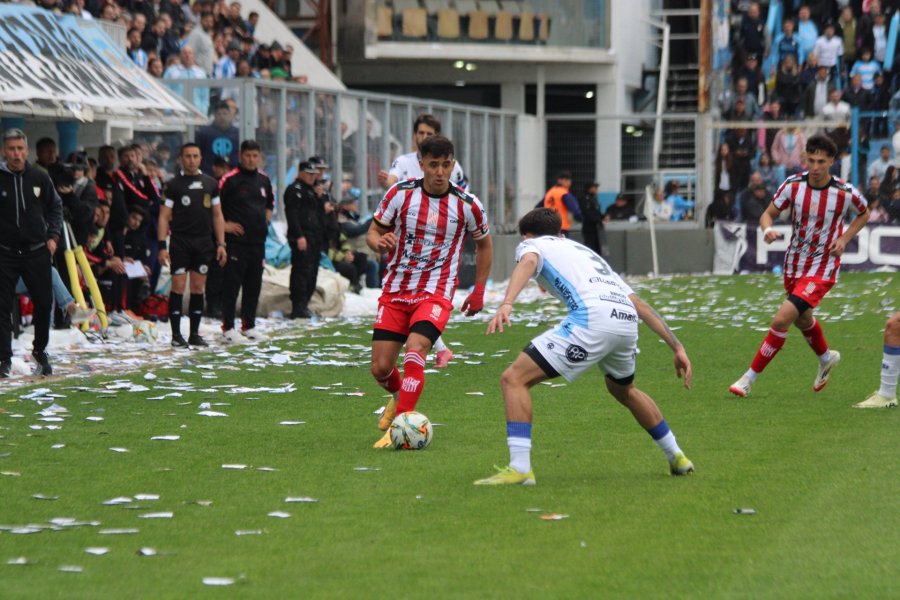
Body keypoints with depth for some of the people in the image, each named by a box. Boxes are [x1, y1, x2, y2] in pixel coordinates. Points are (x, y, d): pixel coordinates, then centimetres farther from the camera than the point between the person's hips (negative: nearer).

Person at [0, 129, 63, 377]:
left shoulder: (40, 177, 0)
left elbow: (55, 207, 13)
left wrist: (53, 236, 3)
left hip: (37, 251, 2)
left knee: (44, 303, 7)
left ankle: (40, 351, 26)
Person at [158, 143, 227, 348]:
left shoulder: (210, 184, 11)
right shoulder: (174, 184, 0)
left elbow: (217, 216, 14)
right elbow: (164, 217, -3)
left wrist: (221, 244, 6)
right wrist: (162, 246, -11)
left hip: (204, 243, 4)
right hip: (180, 241, -3)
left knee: (198, 287, 5)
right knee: (178, 286, -7)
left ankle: (194, 334, 12)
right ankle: (176, 335, -3)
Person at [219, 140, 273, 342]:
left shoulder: (264, 180, 12)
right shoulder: (230, 179, -8)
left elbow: (270, 202, 29)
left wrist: (266, 220, 15)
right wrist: (224, 225, -11)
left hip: (258, 241, 6)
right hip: (237, 240, -6)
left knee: (254, 284, 10)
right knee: (232, 284, -4)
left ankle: (249, 326, 18)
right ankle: (228, 327, 1)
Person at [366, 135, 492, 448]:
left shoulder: (467, 205, -5)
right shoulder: (400, 193, -4)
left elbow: (483, 243, 13)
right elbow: (373, 231, 5)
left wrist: (479, 291, 11)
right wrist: (379, 242, -20)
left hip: (436, 294, -2)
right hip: (395, 291, 2)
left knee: (414, 350, -27)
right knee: (380, 367, 1)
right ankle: (400, 396, 37)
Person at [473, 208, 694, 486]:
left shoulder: (531, 244, 22)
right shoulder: (586, 252, 39)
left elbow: (528, 263, -6)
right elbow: (640, 305, 32)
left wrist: (506, 304, -23)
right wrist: (677, 346, 31)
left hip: (591, 319, -7)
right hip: (627, 319, 7)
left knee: (514, 379, 0)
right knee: (623, 390, 36)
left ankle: (519, 468, -12)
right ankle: (677, 458, 43)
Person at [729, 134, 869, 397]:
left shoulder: (845, 192, -16)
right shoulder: (793, 185, -11)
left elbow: (864, 213, 6)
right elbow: (768, 214, -2)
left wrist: (844, 239, -8)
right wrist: (768, 230, -26)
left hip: (822, 269, -5)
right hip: (794, 264, 5)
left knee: (782, 319, -19)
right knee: (802, 319, 26)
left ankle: (750, 378, -9)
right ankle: (826, 358, 57)